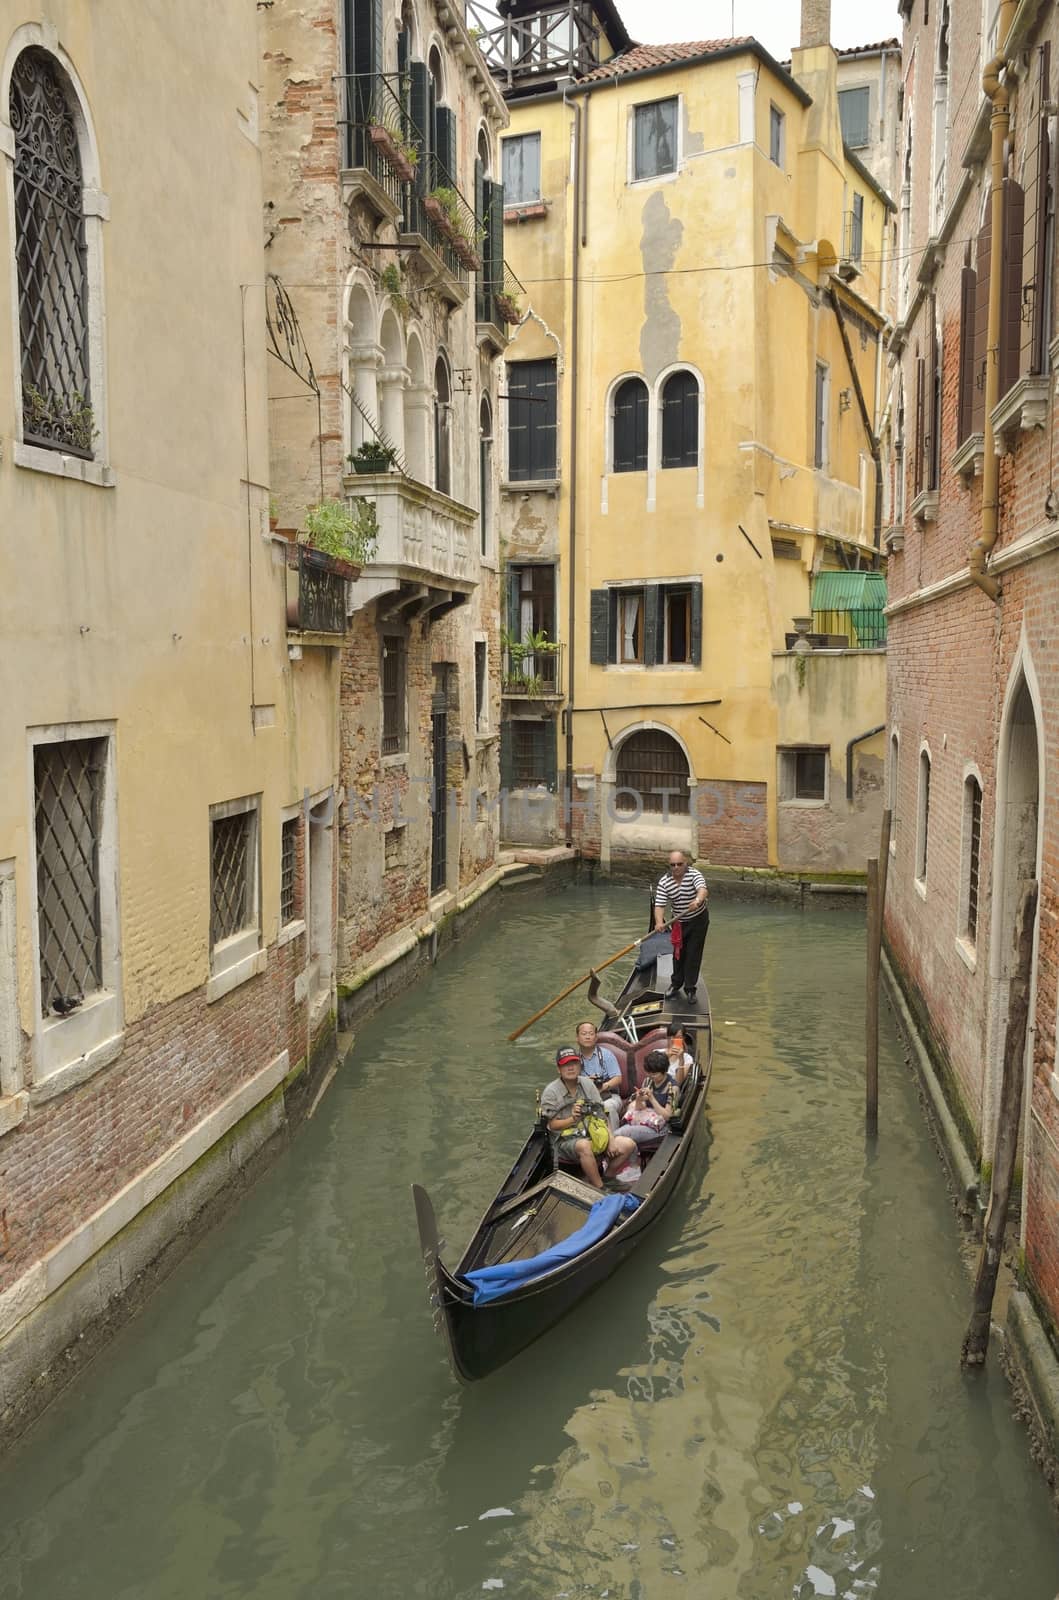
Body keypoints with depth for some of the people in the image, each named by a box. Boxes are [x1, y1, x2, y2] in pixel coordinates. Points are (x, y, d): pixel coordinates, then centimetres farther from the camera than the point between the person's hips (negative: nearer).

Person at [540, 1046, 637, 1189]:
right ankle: (600, 1188, -24)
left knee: (628, 1144, -12)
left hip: (591, 1134, 5)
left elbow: (601, 1116, 6)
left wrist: (611, 1139, -6)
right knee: (584, 1146, -40)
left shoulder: (587, 1084, 8)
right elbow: (552, 1125, -6)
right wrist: (572, 1119, -23)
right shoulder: (551, 1092, -6)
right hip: (565, 1141, -5)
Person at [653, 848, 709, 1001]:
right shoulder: (664, 882, -14)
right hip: (679, 922, 3)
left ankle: (690, 987, 13)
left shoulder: (694, 874, -22)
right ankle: (676, 983, 32)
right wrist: (659, 922, -40)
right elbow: (659, 904, -21)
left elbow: (703, 889, -42)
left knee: (693, 954, 1)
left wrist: (698, 900, -65)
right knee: (678, 952, 14)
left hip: (698, 920, -3)